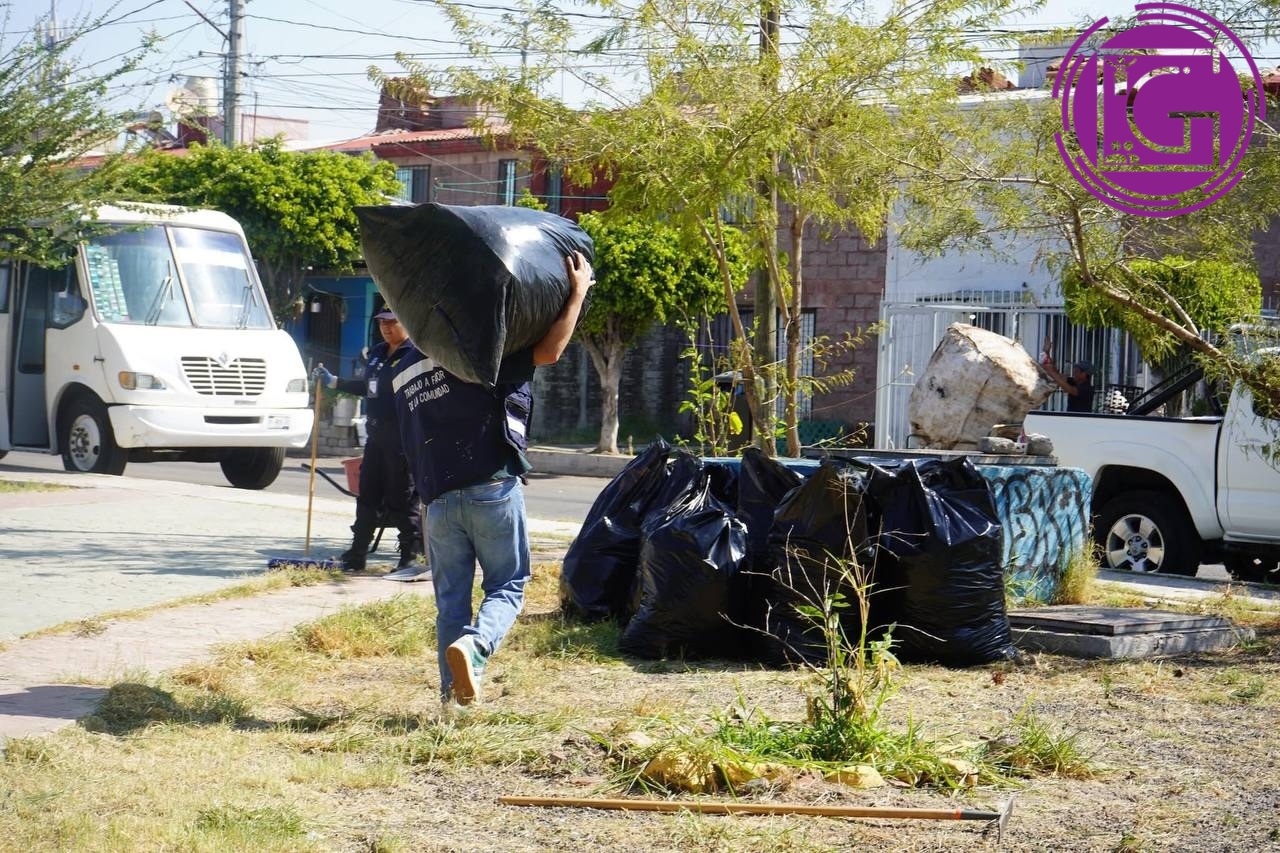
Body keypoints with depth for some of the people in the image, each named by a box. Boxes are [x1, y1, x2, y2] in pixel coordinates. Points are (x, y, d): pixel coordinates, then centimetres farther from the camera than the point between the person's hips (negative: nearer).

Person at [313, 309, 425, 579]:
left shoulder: (417, 353, -10)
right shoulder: (377, 354, 16)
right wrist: (333, 382, 31)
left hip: (403, 437, -8)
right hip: (376, 435, 8)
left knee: (402, 500, -4)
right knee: (367, 496, 13)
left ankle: (412, 557, 4)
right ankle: (356, 555, 20)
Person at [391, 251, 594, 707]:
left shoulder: (403, 374, 18)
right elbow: (549, 350, -8)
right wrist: (578, 293, -2)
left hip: (437, 498, 5)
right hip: (492, 489, -5)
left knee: (451, 596, 11)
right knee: (507, 584, 5)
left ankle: (454, 688, 6)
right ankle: (475, 644, -22)